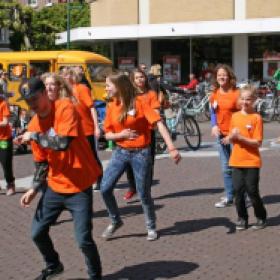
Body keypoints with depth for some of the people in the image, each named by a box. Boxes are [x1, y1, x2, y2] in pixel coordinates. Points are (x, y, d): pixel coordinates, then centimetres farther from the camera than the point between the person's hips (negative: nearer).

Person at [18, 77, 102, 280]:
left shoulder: (65, 108, -16)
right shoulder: (34, 125, 3)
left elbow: (63, 143, -30)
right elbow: (41, 162, 11)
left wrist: (34, 136, -18)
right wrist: (34, 189, 1)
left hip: (79, 187, -6)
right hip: (55, 187, 6)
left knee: (84, 239, -9)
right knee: (38, 233, 11)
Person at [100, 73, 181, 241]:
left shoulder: (138, 103, -13)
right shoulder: (111, 107, 2)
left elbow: (159, 123, -19)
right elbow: (108, 134, 7)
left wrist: (172, 148, -28)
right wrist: (121, 134, -16)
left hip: (141, 153, -5)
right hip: (120, 152, 5)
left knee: (144, 194, 2)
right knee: (105, 188, -3)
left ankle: (151, 227, 23)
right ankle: (115, 221, 18)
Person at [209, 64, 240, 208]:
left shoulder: (236, 93, -11)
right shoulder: (214, 94, 5)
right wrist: (214, 126, -4)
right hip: (221, 134, 5)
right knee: (226, 168, 12)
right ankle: (229, 197, 21)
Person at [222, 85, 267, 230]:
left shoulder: (256, 117, -8)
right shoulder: (235, 116, 6)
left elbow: (257, 142, -12)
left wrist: (240, 137, -22)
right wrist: (230, 138, -10)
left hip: (252, 161, -4)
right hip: (236, 161, 4)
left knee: (252, 191, 1)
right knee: (238, 191, 6)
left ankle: (261, 217, 19)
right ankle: (242, 218, 20)